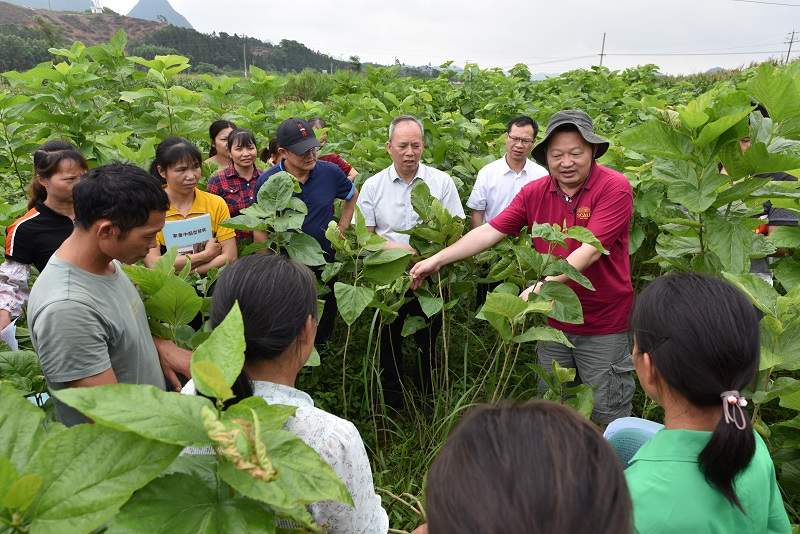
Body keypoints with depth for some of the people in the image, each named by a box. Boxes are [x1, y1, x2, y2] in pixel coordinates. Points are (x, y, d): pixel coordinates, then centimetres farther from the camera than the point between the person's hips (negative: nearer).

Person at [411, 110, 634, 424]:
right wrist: (437, 260, -11)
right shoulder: (535, 193, -1)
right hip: (554, 322, 5)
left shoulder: (614, 188, -16)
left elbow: (591, 250, -26)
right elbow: (489, 231, -4)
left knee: (608, 416, 11)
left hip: (604, 327, -4)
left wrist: (544, 285, -38)